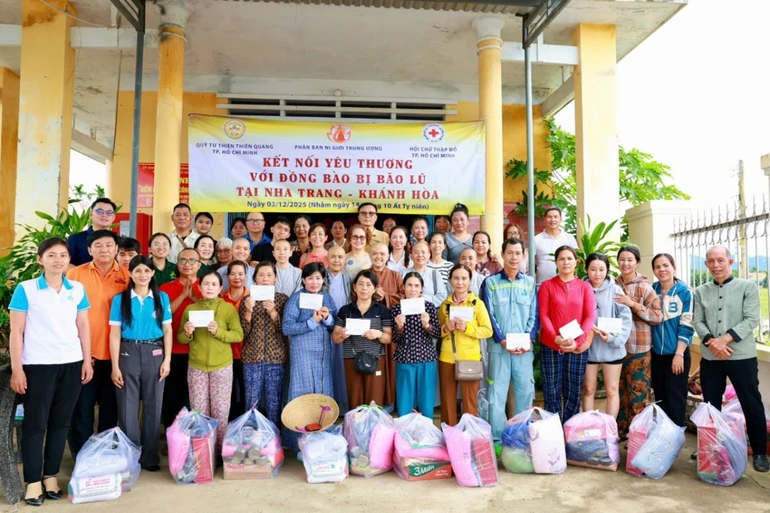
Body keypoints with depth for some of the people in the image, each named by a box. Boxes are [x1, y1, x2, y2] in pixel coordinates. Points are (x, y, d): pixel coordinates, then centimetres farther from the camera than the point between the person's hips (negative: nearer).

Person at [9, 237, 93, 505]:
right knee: (35, 423, 3)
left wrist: (87, 361, 5)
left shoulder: (78, 290, 6)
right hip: (37, 365, -3)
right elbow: (16, 331, -4)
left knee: (61, 422, 9)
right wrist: (17, 369, -7)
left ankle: (51, 475, 21)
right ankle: (33, 481, 14)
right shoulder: (25, 289, -3)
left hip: (71, 364, 3)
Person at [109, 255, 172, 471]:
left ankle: (150, 457, 18)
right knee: (127, 407, 3)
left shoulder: (162, 298, 4)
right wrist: (115, 366, -6)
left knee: (153, 406, 7)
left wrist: (167, 360, -3)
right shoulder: (120, 299, 1)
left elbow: (167, 331, 5)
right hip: (128, 353, -1)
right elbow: (115, 334, -1)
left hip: (154, 354, 1)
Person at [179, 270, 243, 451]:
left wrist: (218, 332, -19)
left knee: (220, 411, 3)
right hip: (196, 366, 2)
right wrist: (187, 333, -12)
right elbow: (180, 339, 9)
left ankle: (221, 448, 17)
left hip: (222, 366, -2)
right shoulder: (190, 309, 6)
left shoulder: (228, 308, 0)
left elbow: (238, 335, -5)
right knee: (198, 411, 8)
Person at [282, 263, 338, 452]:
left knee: (322, 393, 10)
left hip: (324, 353, 5)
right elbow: (287, 328, -13)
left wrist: (328, 318, -11)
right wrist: (312, 321, -17)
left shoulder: (327, 298, 10)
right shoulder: (296, 298, -5)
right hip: (303, 353, -5)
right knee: (304, 393, -1)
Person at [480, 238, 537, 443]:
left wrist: (529, 339, -7)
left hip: (524, 347, 3)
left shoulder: (530, 283, 9)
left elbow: (534, 315, 7)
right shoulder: (490, 282, 2)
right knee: (497, 394, 0)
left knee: (525, 392, 8)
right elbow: (488, 315, -2)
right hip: (499, 347, -2)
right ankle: (496, 439, 9)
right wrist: (502, 340, -11)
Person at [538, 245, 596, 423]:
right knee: (552, 393, 3)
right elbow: (543, 315, -2)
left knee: (573, 393, 8)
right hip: (550, 346, -1)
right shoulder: (547, 286, 5)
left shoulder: (585, 287, 7)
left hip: (578, 347, 1)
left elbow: (590, 316, -1)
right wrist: (555, 337, -17)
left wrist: (577, 340, -15)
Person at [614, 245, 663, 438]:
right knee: (619, 391, 13)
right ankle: (620, 430, 25)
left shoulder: (644, 287, -6)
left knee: (637, 392, 3)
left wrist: (633, 304, -18)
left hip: (638, 348, -4)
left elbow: (658, 316, -11)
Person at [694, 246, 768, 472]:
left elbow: (751, 320, -8)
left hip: (742, 356, -3)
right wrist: (711, 341, -14)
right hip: (710, 358, 3)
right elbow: (698, 322, 3)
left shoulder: (747, 287, 0)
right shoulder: (701, 292, 8)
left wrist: (725, 339, -18)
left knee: (751, 404, 4)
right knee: (711, 404, 11)